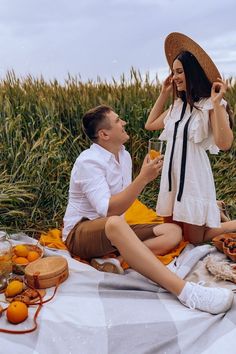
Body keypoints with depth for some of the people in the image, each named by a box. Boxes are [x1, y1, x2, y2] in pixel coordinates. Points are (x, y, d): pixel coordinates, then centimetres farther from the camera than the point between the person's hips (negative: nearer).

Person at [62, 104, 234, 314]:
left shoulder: (124, 155, 6)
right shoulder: (88, 161, -18)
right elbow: (108, 211, -29)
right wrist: (143, 179, -30)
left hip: (113, 230, 8)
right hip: (81, 233, -8)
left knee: (173, 231, -6)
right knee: (115, 224, -42)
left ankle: (115, 257, -24)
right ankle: (186, 292, -46)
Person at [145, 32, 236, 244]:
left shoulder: (210, 105, -11)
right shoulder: (178, 105, 9)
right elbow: (150, 125, 19)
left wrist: (217, 102, -26)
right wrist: (164, 93, 14)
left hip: (193, 176, -7)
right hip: (172, 175, 7)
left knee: (195, 239, 3)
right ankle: (209, 211, 36)